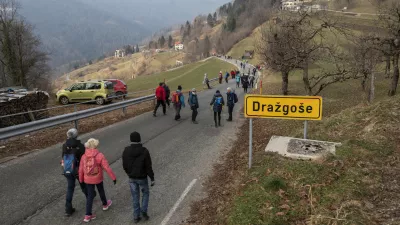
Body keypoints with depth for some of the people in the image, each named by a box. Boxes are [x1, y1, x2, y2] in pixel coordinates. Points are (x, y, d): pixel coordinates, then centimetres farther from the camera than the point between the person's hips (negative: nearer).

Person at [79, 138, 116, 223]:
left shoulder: (84, 156, -10)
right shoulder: (100, 155, -20)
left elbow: (81, 169, -2)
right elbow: (107, 168, -20)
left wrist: (81, 179, 13)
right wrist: (114, 177, -12)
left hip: (87, 179, 2)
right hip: (98, 179, -2)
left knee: (90, 195, 10)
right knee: (101, 191, 24)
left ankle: (88, 215, 9)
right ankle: (105, 204, 48)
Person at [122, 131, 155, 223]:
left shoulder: (126, 151, -13)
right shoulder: (144, 151, -22)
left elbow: (124, 165, -2)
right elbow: (148, 167, -17)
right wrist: (152, 178, -6)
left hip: (132, 178, 3)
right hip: (142, 178, -2)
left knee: (135, 197, 17)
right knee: (145, 193, 24)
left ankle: (136, 217, 24)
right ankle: (143, 211, 13)